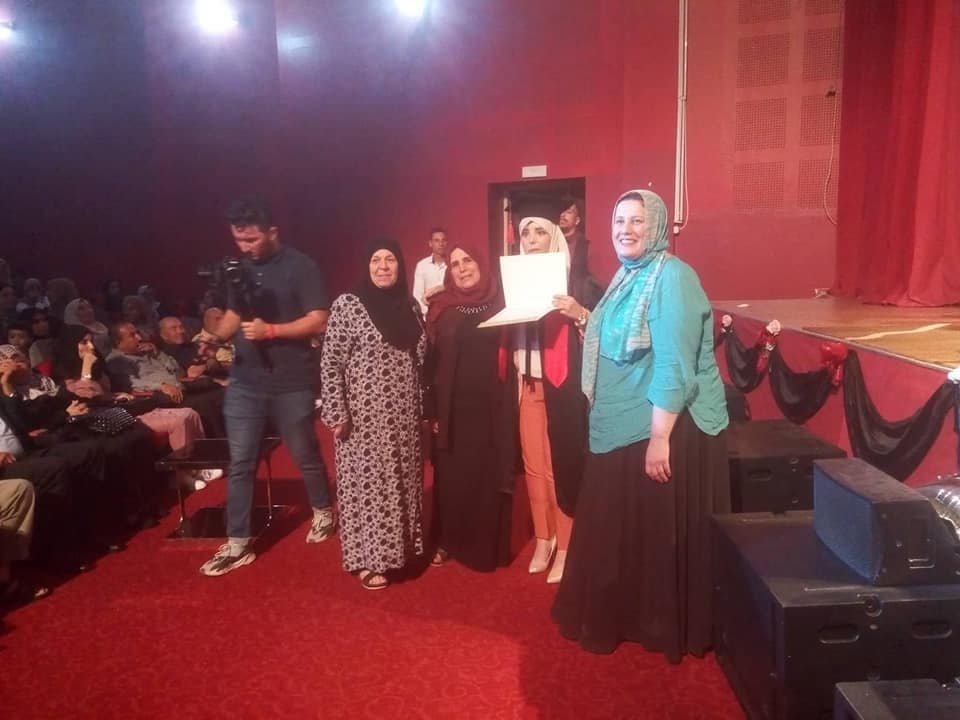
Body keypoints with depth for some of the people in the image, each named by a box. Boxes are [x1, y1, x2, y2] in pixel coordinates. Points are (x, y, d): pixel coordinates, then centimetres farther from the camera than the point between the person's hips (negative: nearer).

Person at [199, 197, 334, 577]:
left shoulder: (300, 267, -9)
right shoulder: (241, 267, 9)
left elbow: (319, 321, -14)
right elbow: (234, 312, 16)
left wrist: (271, 330, -24)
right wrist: (215, 337, -5)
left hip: (291, 384, -5)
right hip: (244, 382, 5)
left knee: (305, 455, 12)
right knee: (239, 463, 4)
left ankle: (323, 513, 37)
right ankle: (237, 545, 13)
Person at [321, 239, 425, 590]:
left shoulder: (410, 305, 8)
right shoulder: (347, 305, -8)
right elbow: (330, 363, -10)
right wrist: (336, 413, -14)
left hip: (404, 414, 6)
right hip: (365, 415, -5)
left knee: (403, 479, 13)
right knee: (367, 481, 2)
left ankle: (400, 545, 30)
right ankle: (367, 558, 15)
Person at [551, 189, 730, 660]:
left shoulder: (672, 277, -17)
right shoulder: (628, 276, 12)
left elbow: (674, 365, -23)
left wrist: (660, 437, -25)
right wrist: (583, 316, 6)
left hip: (665, 429, -9)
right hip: (623, 427, 9)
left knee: (663, 532, 5)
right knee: (620, 529, 18)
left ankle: (670, 629, 23)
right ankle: (621, 617, 36)